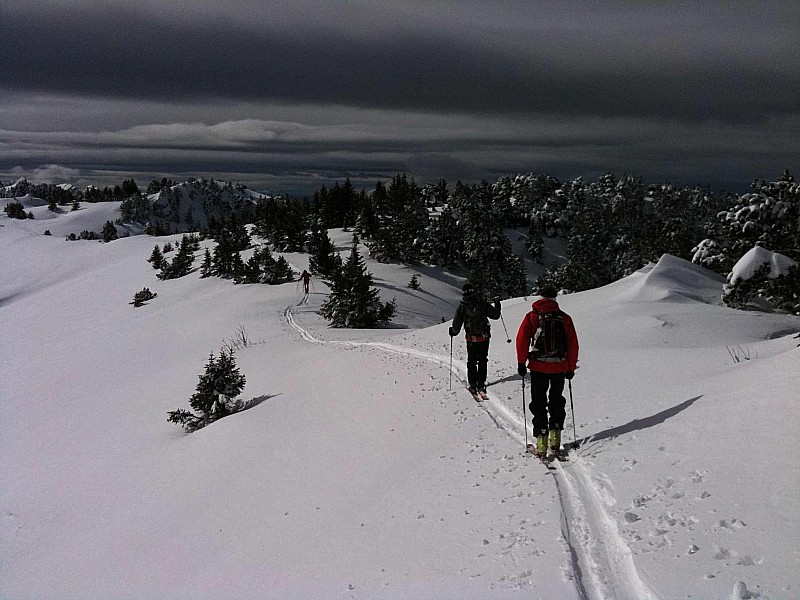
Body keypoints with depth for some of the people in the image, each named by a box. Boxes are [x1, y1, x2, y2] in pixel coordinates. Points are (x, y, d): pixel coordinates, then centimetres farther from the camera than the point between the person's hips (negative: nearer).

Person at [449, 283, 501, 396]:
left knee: (471, 362, 12)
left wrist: (453, 332, 19)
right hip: (484, 337, 0)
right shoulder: (482, 303, -9)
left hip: (471, 339, 0)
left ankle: (473, 385, 10)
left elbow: (456, 324, -1)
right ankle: (481, 384, 10)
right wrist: (497, 306, 20)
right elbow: (495, 315, 0)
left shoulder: (462, 306, -8)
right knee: (482, 361, 12)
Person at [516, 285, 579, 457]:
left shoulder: (532, 316, -2)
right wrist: (571, 368, 13)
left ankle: (541, 444, -1)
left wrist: (521, 362, -1)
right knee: (556, 401, 19)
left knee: (539, 403, 5)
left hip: (538, 366, -2)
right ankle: (555, 438, 17)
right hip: (559, 366, 2)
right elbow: (573, 344, 5)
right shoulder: (565, 318, 4)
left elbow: (522, 339, -10)